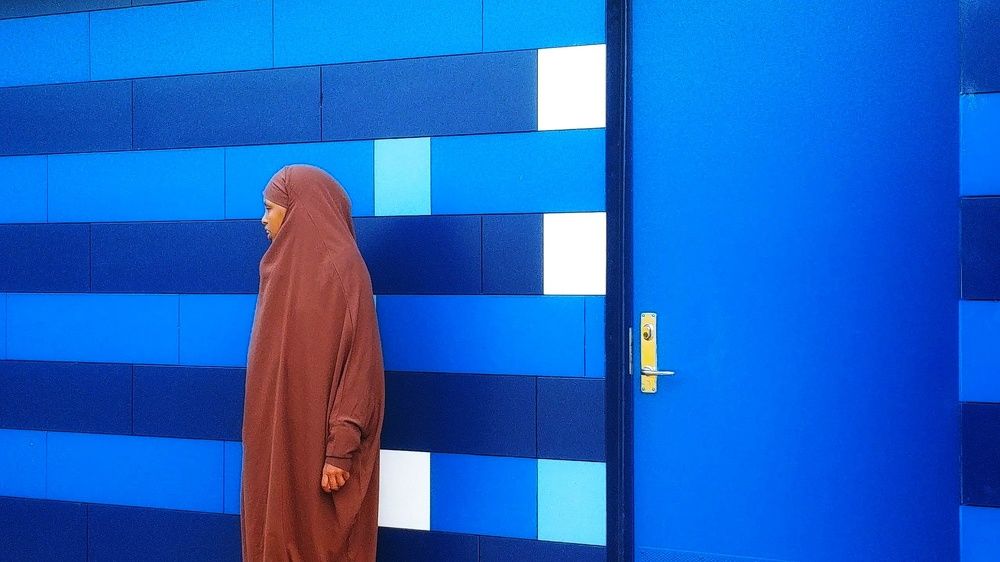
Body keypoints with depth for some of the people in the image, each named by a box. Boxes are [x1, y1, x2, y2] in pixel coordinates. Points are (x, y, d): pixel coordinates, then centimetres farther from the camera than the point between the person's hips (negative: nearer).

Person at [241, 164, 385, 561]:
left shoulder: (341, 268, -14)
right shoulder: (286, 268, 11)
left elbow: (359, 365, -18)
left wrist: (340, 449, -21)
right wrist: (262, 439, 16)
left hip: (317, 443, -8)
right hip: (277, 440, 8)